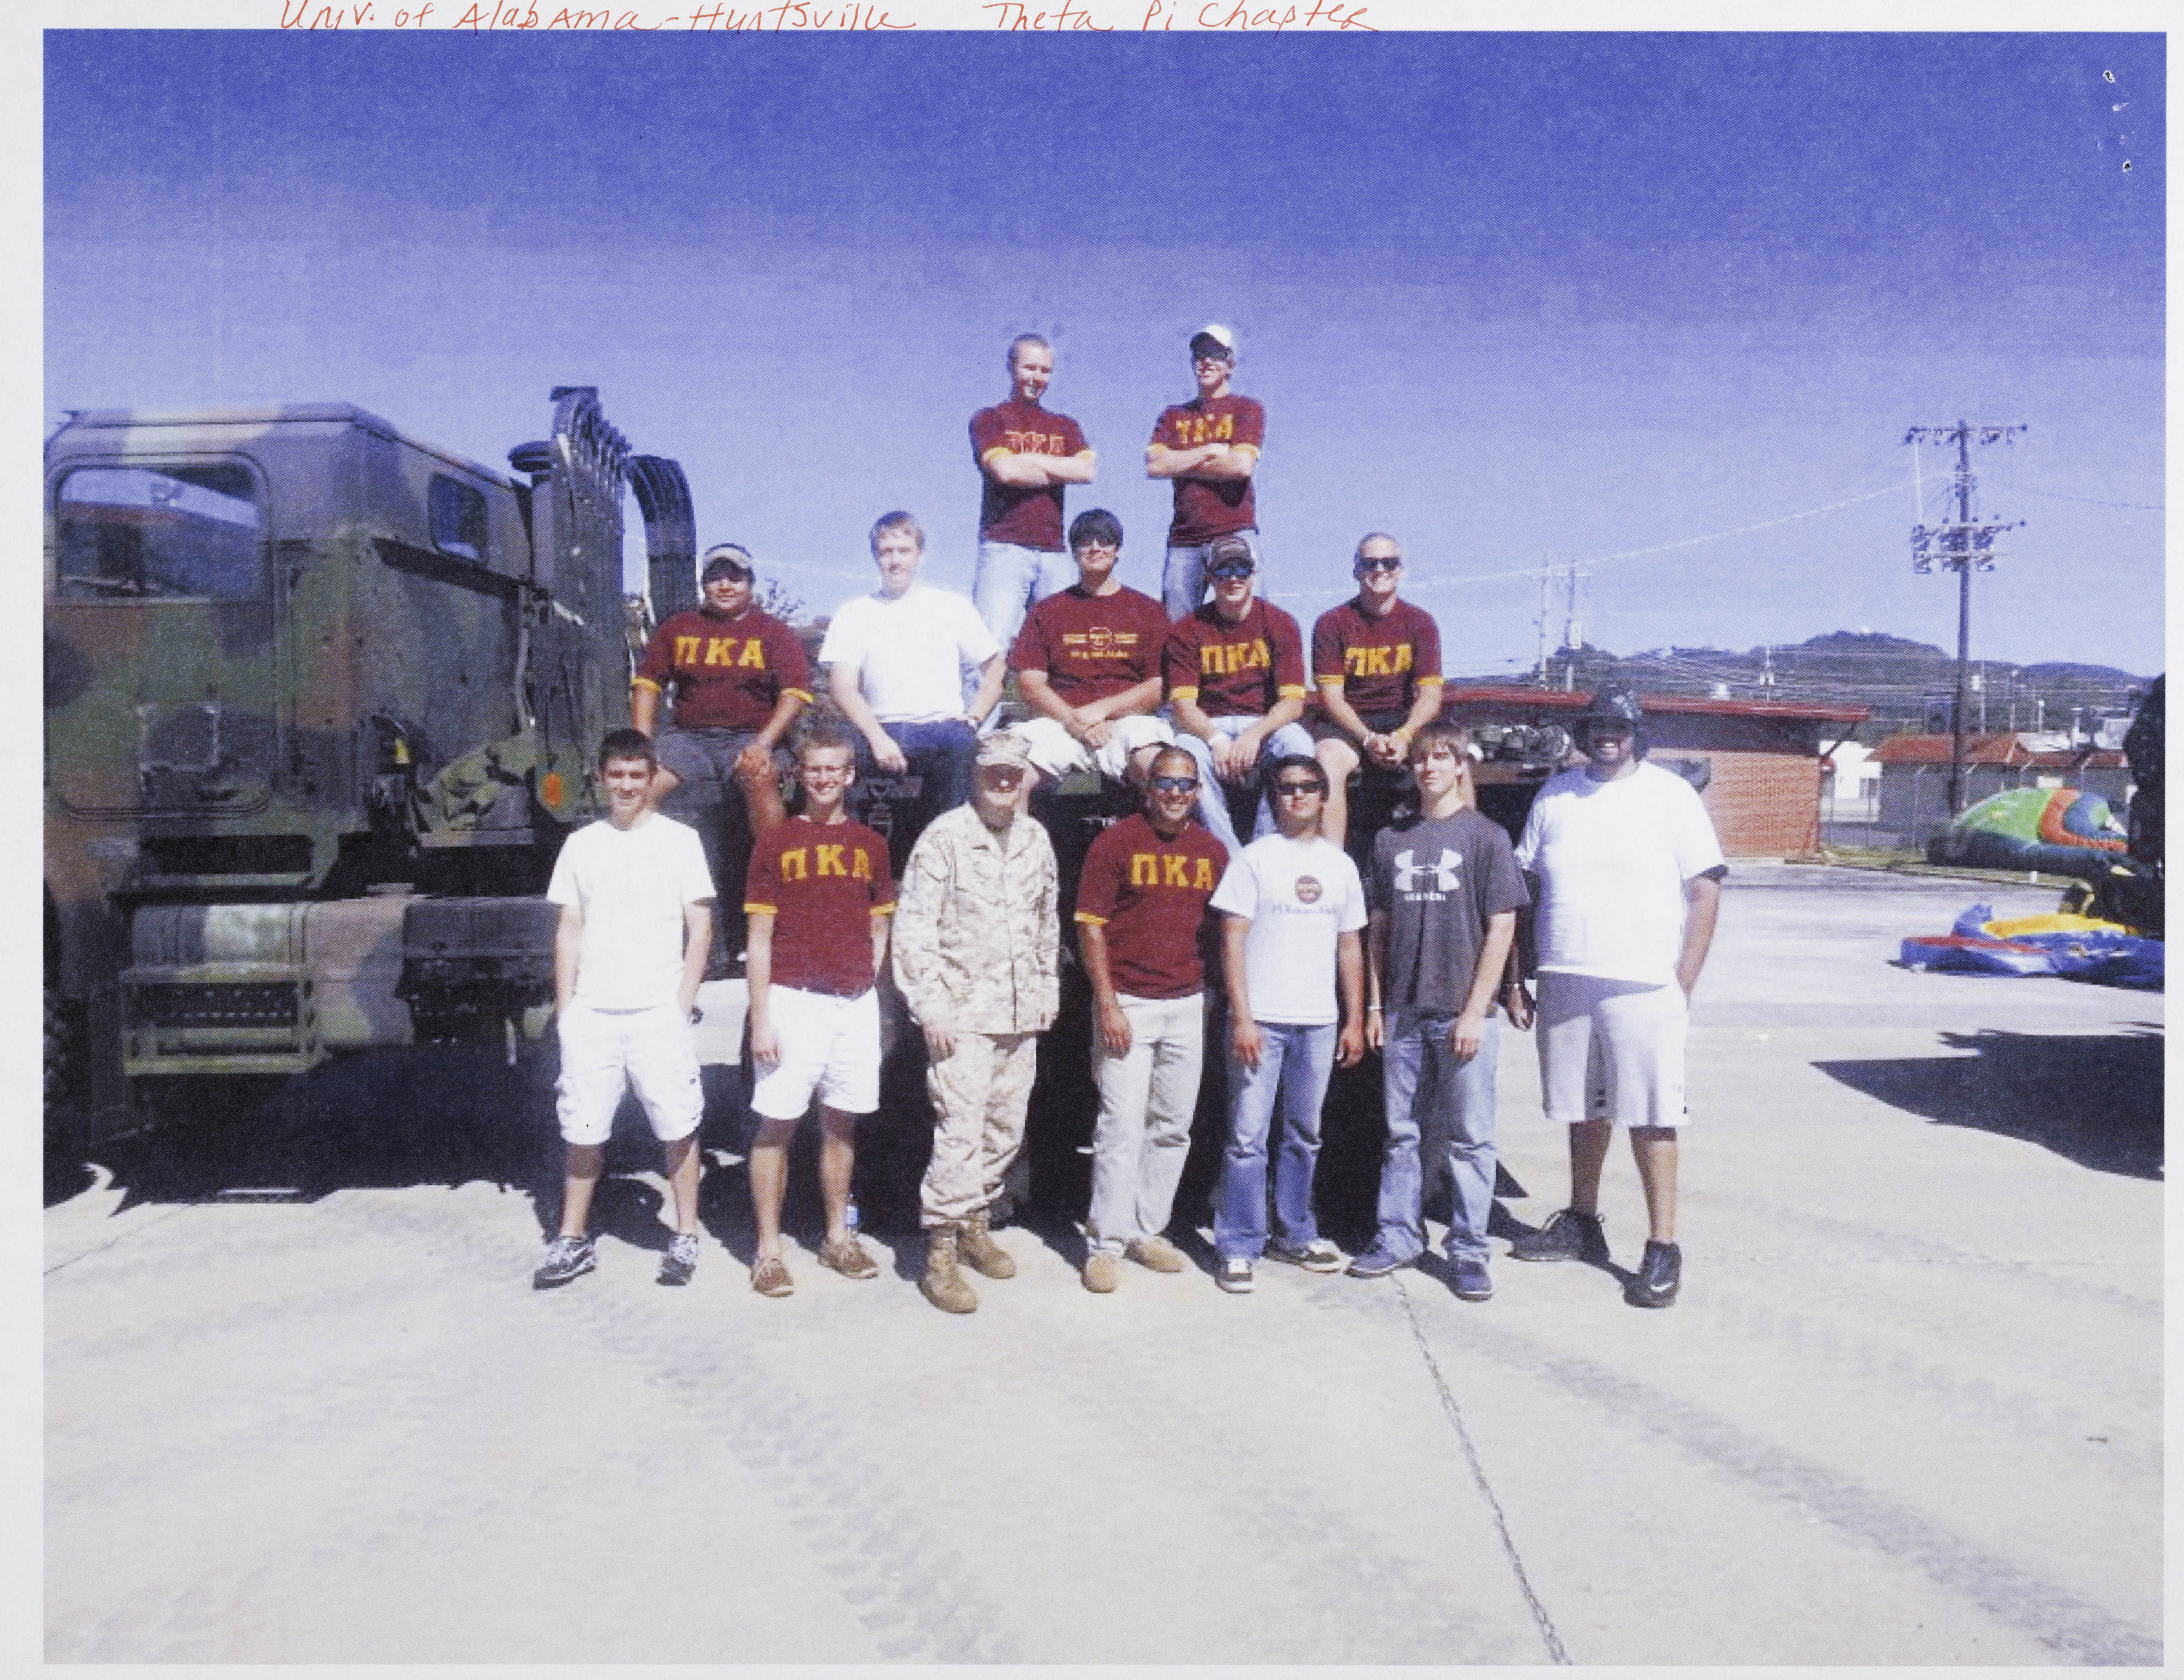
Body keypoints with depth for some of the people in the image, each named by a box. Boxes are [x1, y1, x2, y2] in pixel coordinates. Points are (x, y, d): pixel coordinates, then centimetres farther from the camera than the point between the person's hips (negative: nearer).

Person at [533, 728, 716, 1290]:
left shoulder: (679, 840, 3)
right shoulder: (581, 845, 11)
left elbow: (700, 930, 2)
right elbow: (569, 930, 13)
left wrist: (683, 1004, -5)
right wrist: (564, 1007, 5)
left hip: (658, 1012, -2)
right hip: (591, 1013, 3)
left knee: (678, 1126, 0)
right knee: (582, 1131, 6)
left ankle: (686, 1236, 12)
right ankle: (573, 1241, 18)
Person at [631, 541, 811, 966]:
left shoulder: (774, 632, 7)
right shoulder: (679, 628, 15)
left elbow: (796, 693, -2)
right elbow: (647, 683, 13)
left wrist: (763, 744, -17)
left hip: (749, 738, -3)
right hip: (687, 737, 3)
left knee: (762, 778, -37)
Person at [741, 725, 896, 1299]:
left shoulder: (869, 845, 10)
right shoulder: (776, 844, 1)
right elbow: (760, 939, -2)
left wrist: (865, 984, 1)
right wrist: (761, 1019, -7)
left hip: (855, 1004, 3)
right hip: (793, 999, -3)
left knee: (841, 1123, 11)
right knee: (777, 1124, -1)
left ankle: (838, 1239, 24)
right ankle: (768, 1250, 8)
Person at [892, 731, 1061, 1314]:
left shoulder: (1036, 839, 11)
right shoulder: (944, 837, -7)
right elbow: (913, 928, -9)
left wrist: (1049, 989, 17)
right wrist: (930, 1006, -12)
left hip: (1021, 1014, 6)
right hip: (962, 1014, -6)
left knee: (1005, 1128, 12)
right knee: (961, 1130, -10)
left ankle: (975, 1224, 29)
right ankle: (939, 1252, -1)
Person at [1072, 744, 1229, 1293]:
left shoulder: (1213, 851, 9)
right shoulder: (1117, 841, -4)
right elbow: (1091, 926, -6)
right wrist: (1107, 1003, -12)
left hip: (1189, 1005, 5)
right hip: (1128, 1003, -5)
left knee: (1173, 1126, 11)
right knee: (1122, 1125, -6)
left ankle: (1147, 1230, 24)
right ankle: (1106, 1243, 4)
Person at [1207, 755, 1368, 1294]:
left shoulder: (1340, 864, 12)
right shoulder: (1256, 858, -1)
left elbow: (1350, 947, 14)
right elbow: (1233, 941, -5)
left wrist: (1355, 1020, 9)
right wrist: (1242, 1017, -12)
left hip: (1319, 1022, 4)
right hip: (1261, 1020, -4)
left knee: (1304, 1135, 13)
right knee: (1248, 1137, -3)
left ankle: (1294, 1235, 26)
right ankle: (1238, 1247, 5)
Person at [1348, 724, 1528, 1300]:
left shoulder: (1487, 837, -1)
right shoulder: (1391, 840, 10)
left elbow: (1500, 930, -4)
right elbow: (1379, 928, 13)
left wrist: (1475, 1012, -10)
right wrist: (1374, 1005, 7)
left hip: (1464, 1014, -3)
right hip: (1403, 1013, 4)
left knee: (1470, 1138, 3)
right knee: (1403, 1133, 11)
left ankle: (1469, 1253, 11)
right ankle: (1397, 1237, 20)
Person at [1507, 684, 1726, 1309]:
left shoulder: (1672, 796, 0)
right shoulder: (1555, 796, 10)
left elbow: (1706, 893, -2)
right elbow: (1524, 888, 12)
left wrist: (1683, 984, -9)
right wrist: (1514, 978, 7)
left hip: (1642, 988, -4)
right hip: (1564, 982, 4)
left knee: (1651, 1119, -3)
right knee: (1585, 1110, 14)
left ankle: (1663, 1248, 4)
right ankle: (1582, 1224, 28)